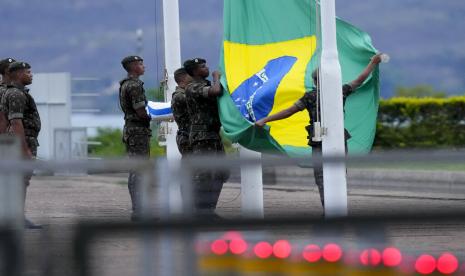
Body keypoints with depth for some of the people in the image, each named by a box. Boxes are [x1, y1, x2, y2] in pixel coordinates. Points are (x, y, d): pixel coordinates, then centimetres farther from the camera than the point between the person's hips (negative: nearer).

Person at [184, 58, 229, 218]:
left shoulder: (206, 86, 19)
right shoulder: (193, 88, -12)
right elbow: (216, 91, -27)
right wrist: (216, 77, -9)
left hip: (213, 135, 10)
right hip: (202, 136, -10)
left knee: (220, 172, 11)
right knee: (203, 173, -9)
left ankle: (208, 208, 16)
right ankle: (200, 209, -6)